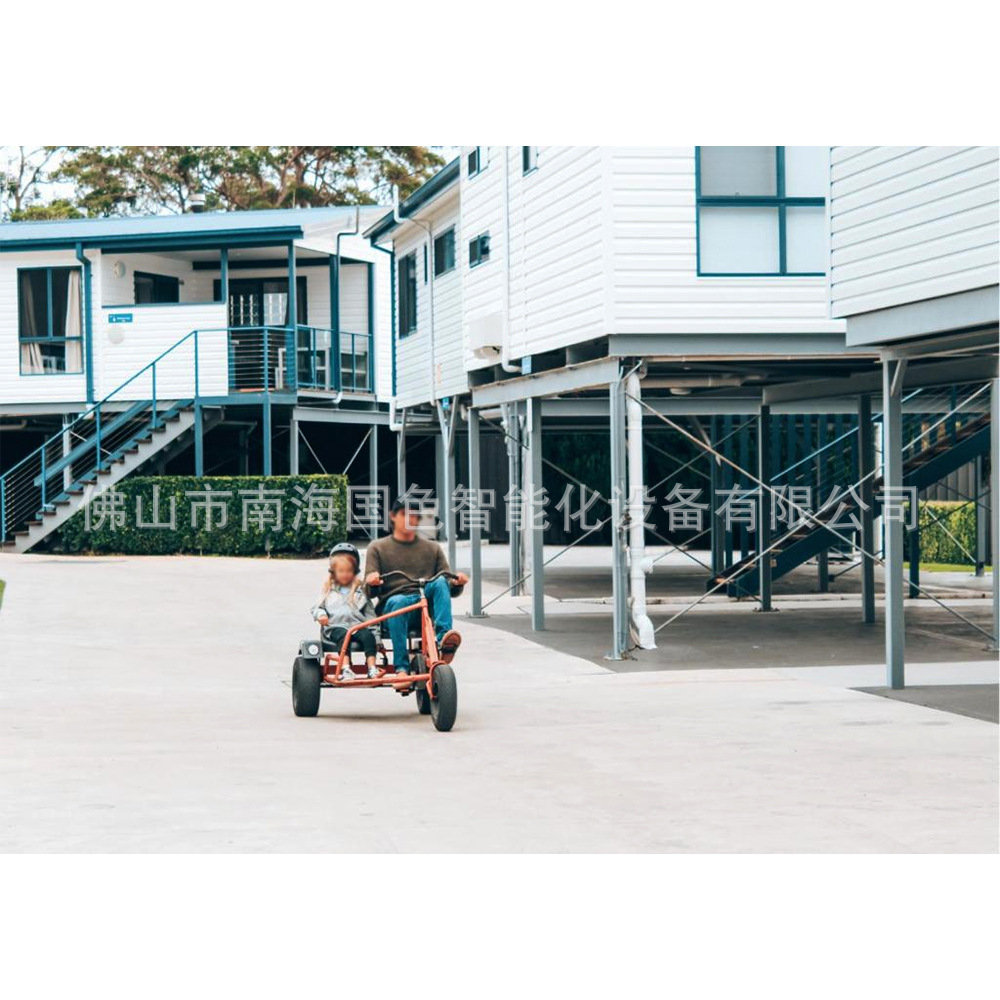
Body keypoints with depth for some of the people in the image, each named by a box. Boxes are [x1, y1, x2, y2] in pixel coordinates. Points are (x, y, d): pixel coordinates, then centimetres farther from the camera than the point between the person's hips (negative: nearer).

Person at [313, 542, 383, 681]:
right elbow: (318, 607, 21)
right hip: (335, 626, -1)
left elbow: (369, 612, 17)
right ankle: (346, 669, -51)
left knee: (368, 635, -32)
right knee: (343, 635, -37)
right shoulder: (329, 590, 20)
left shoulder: (360, 590, 20)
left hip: (358, 625, 1)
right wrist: (320, 614, -3)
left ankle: (372, 668, -39)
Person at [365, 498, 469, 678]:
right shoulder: (377, 548, 16)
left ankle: (443, 638, -44)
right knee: (398, 602, -37)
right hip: (390, 608, -1)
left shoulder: (433, 548, 22)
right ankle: (401, 668, -41)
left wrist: (457, 583, -12)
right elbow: (369, 589, 5)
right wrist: (371, 582, -21)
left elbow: (449, 587, 13)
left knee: (440, 582, -27)